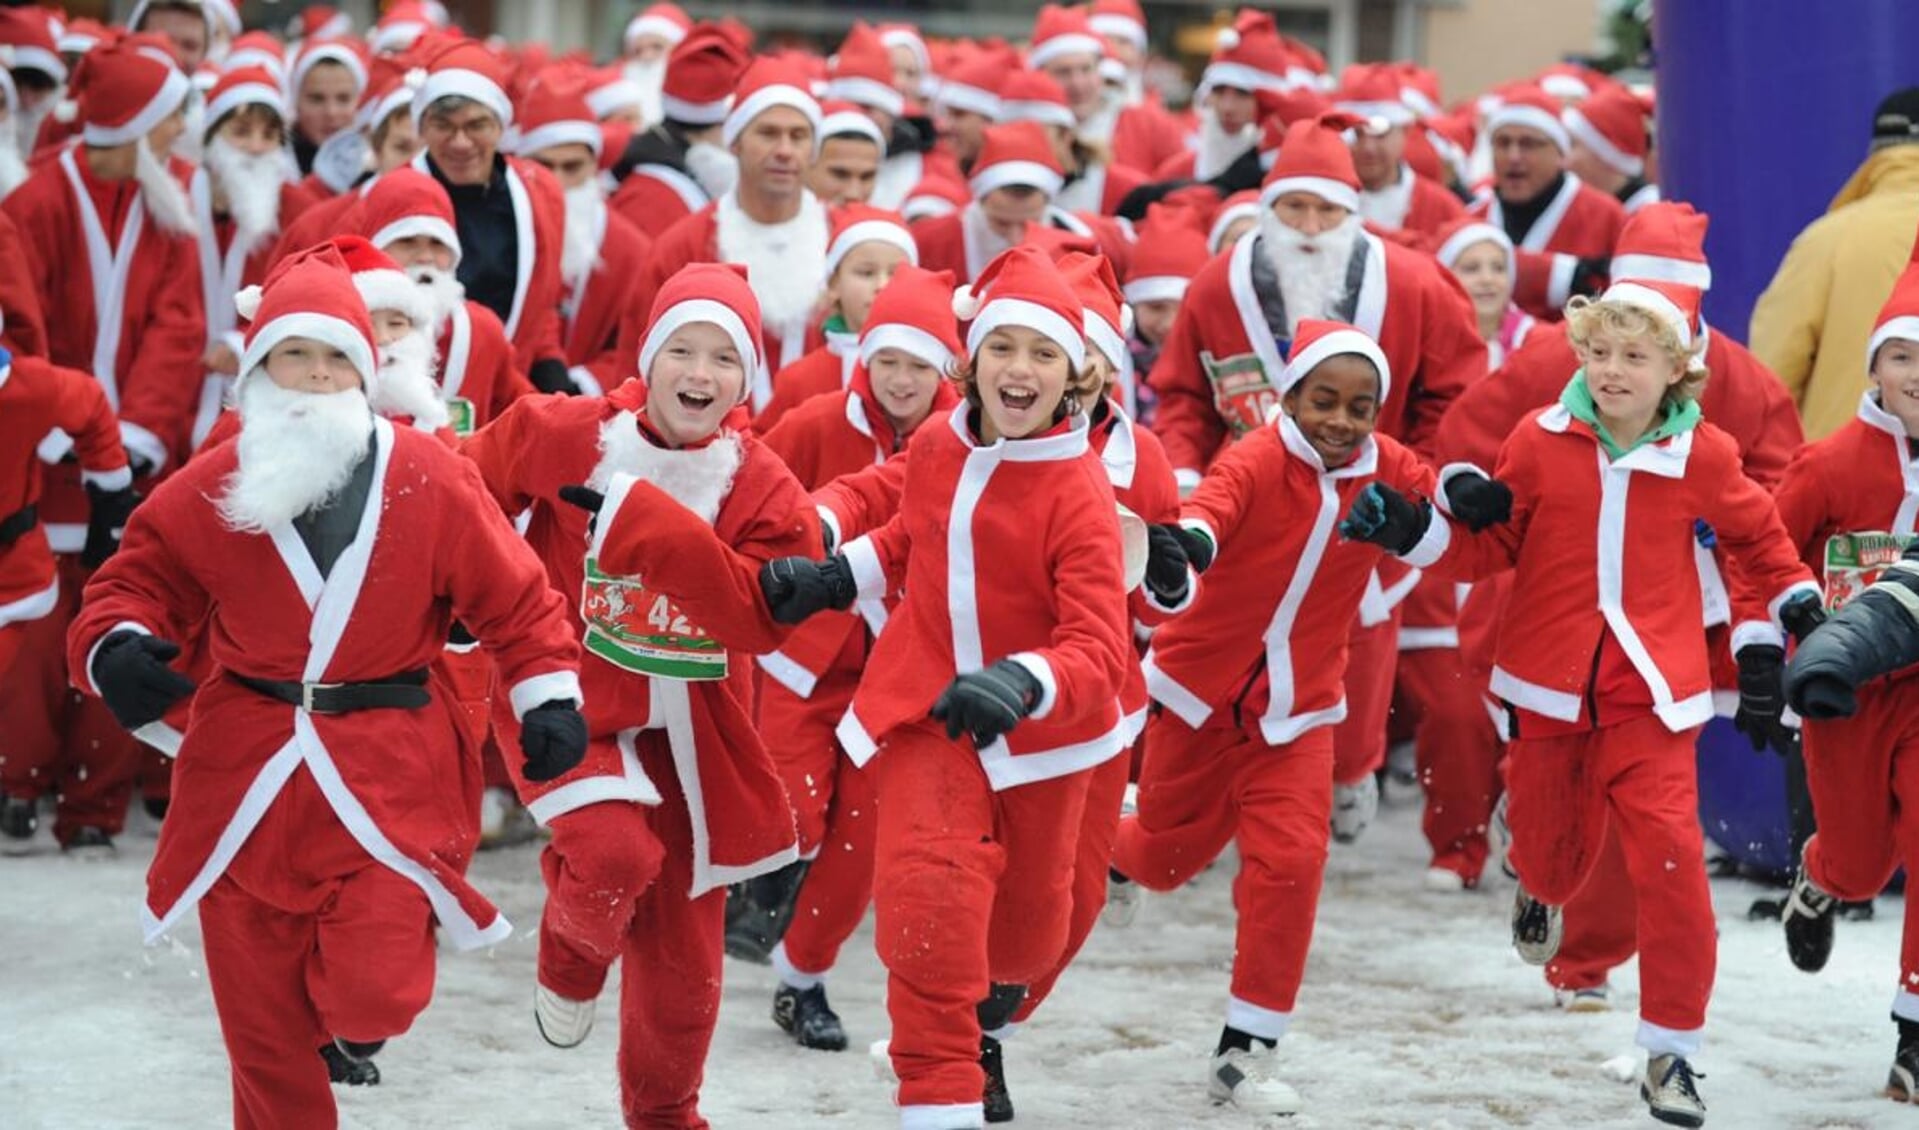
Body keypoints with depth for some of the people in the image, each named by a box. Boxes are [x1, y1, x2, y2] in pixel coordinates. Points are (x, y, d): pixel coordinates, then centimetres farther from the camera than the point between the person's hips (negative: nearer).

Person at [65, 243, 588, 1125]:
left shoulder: (428, 478, -5)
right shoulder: (210, 491, -2)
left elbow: (511, 591, 3)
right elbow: (139, 579, 6)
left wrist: (549, 694, -4)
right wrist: (116, 645, -15)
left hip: (389, 777, -2)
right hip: (247, 773, 2)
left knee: (372, 996, -12)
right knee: (261, 1019, 9)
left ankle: (358, 1007, 26)